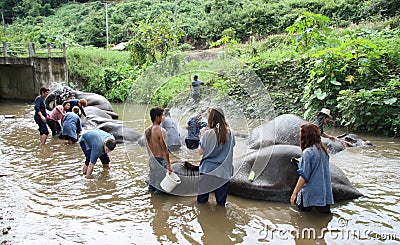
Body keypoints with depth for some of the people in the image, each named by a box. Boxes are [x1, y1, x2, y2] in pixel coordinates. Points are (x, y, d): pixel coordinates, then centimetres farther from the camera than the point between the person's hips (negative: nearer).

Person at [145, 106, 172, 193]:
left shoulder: (147, 131, 3)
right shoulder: (161, 131, -20)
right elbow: (164, 150, -20)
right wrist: (168, 165, -16)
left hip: (151, 160, 8)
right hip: (160, 160, -8)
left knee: (152, 181, 22)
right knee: (160, 184, 6)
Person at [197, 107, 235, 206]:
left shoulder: (208, 133, -16)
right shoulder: (230, 133, -6)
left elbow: (201, 151, -10)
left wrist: (202, 135, 0)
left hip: (208, 169, -3)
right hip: (224, 171, 3)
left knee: (202, 200, 17)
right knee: (221, 203, 14)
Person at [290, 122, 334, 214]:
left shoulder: (307, 152, -17)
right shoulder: (323, 150, 6)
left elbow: (304, 176, -18)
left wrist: (294, 193, -13)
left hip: (311, 192, -7)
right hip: (325, 191, 7)